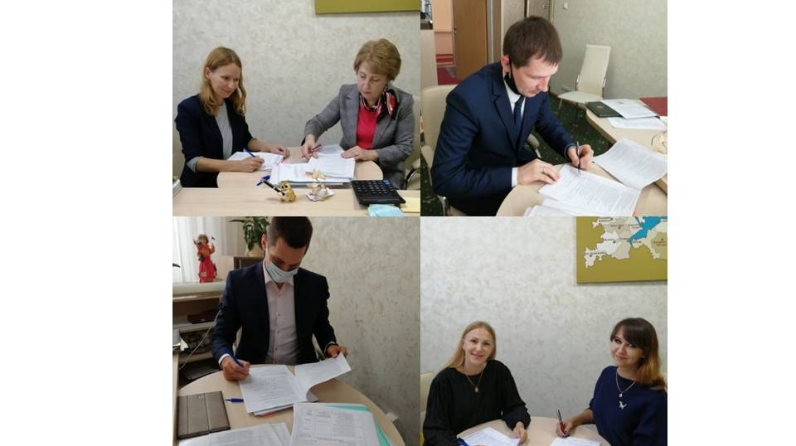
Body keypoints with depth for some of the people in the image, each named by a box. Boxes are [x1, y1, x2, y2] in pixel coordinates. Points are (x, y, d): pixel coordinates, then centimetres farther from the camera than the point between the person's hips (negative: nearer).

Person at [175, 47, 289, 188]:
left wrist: (269, 147, -1)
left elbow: (246, 139, 21)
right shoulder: (188, 109, -12)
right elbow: (194, 161, -20)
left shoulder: (234, 105, 7)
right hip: (202, 186, -6)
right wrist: (237, 165, -33)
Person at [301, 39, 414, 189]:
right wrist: (310, 137, -18)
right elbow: (319, 122, 5)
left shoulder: (402, 102, -12)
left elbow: (404, 147, -10)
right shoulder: (346, 94, -2)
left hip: (385, 175, -3)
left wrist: (372, 154, -23)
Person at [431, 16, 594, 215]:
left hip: (518, 165, 7)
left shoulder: (535, 84, -12)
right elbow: (444, 179, -31)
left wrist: (570, 148, -12)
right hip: (480, 189, -7)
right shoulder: (467, 98, -32)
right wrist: (515, 176, -35)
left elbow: (548, 124, 10)